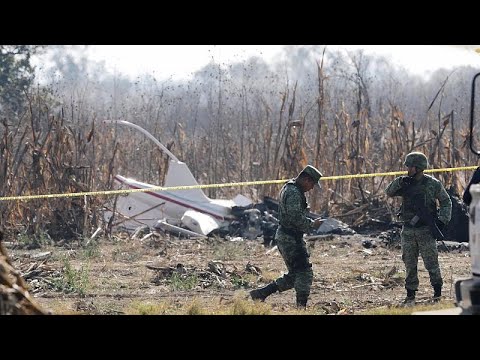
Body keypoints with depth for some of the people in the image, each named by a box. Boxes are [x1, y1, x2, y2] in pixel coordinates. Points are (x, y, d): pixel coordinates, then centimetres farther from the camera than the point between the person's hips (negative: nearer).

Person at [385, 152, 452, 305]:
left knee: (431, 262, -2)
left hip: (426, 230, -3)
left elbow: (446, 202, 4)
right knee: (409, 264, 5)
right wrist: (399, 183, -16)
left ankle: (437, 292, 11)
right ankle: (410, 295, 11)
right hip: (408, 231, 4)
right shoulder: (405, 184, 6)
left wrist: (442, 219, -9)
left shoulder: (433, 184, -3)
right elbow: (389, 192, 2)